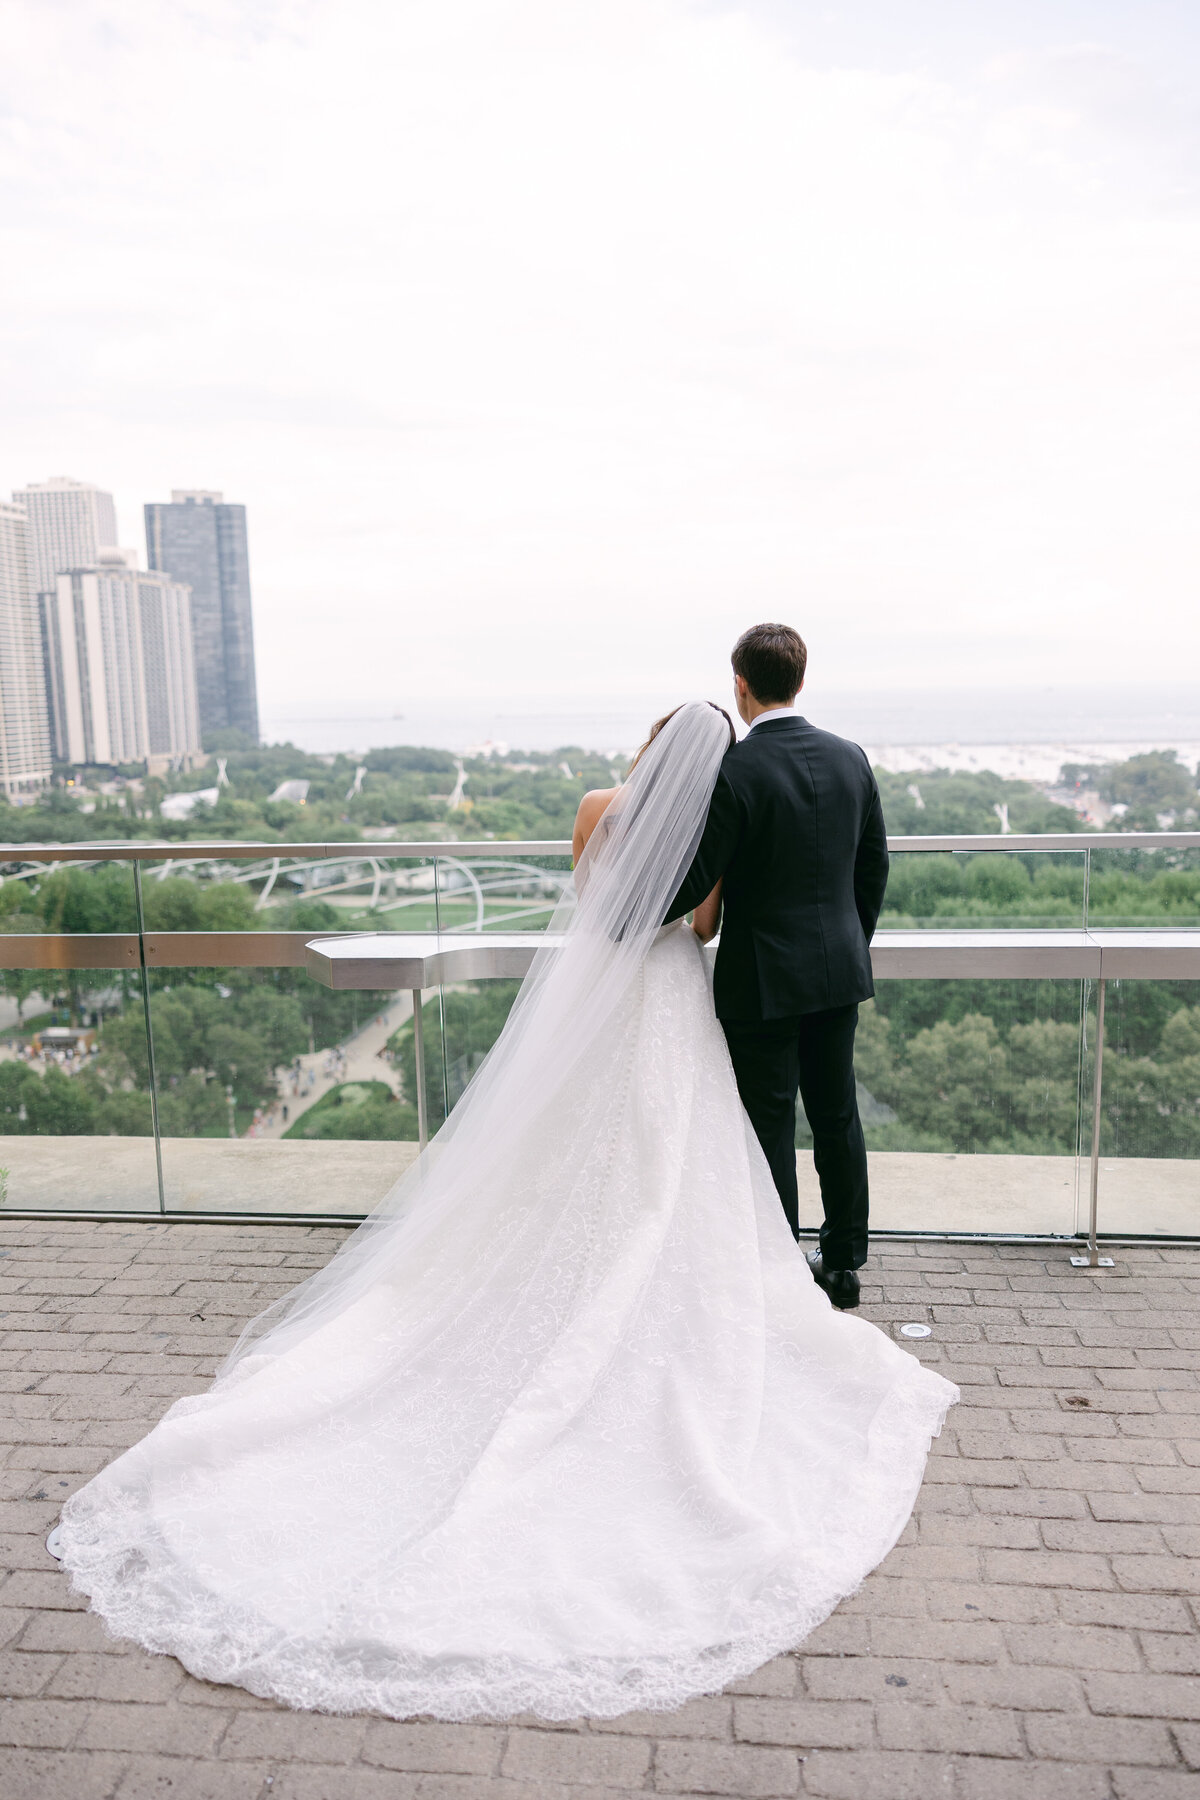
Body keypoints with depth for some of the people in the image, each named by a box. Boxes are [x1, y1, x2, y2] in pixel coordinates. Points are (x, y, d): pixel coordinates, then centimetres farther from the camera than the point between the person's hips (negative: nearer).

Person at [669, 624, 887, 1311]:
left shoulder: (733, 771, -18)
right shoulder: (851, 757, 2)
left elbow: (697, 881, -16)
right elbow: (874, 864, 10)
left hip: (762, 977, -6)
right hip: (840, 968, 6)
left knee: (772, 1127, 6)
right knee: (837, 1114, 16)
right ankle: (844, 1262, 29)